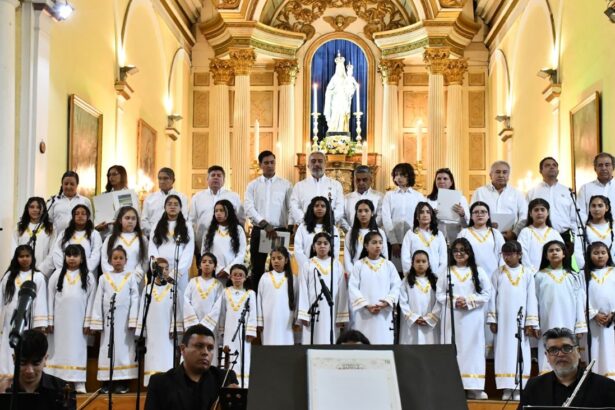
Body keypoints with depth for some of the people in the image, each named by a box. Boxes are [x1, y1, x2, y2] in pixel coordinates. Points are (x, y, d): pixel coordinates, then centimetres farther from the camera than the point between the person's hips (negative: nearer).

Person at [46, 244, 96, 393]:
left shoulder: (88, 276, 3)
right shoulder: (57, 274, 5)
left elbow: (91, 300, 2)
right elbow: (50, 298, 4)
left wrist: (87, 322, -4)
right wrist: (49, 321, -1)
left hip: (78, 320, -1)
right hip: (59, 320, 1)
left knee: (77, 349, -1)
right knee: (59, 348, 3)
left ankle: (79, 383, 0)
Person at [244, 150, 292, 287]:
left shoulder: (286, 185, 6)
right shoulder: (252, 185, 7)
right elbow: (248, 208, -5)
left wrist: (290, 226, -15)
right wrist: (265, 224, -17)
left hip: (280, 231, -1)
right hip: (258, 231, 1)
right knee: (257, 269, 7)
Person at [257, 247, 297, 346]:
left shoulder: (292, 278, 6)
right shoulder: (265, 277, 7)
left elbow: (296, 299, 7)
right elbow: (259, 299, 8)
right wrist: (259, 321, 4)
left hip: (286, 322, -1)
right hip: (269, 322, 1)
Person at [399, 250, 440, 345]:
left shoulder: (435, 281, 7)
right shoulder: (406, 281, 5)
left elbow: (439, 303, 0)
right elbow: (403, 303, -1)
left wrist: (428, 319, -9)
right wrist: (414, 318, -9)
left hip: (430, 325, 1)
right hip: (411, 324, -1)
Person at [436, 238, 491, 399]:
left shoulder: (478, 271, 8)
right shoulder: (446, 272, 8)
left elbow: (486, 293, 2)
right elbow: (440, 294, 4)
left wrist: (469, 301, -11)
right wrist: (454, 301, -13)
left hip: (472, 317, 0)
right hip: (452, 316, 0)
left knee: (473, 348, -1)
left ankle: (474, 387, 2)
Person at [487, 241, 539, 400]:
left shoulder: (527, 273, 3)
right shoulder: (498, 273, 5)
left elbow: (531, 299, 2)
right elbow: (493, 297, 4)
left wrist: (531, 323, -3)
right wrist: (492, 320, -2)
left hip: (520, 320, 0)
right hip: (502, 320, 0)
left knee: (520, 352, -1)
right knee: (504, 352, 0)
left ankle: (518, 388, 2)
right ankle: (506, 388, 3)